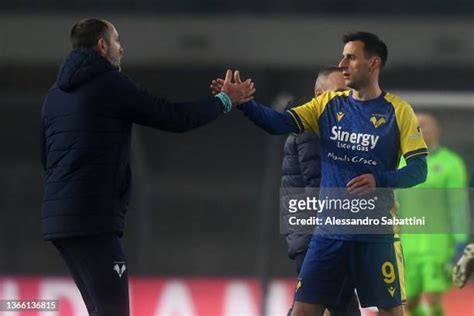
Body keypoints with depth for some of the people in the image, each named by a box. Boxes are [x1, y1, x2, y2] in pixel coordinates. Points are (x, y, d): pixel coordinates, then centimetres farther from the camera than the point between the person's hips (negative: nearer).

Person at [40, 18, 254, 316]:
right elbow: (177, 118, -3)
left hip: (60, 216, 9)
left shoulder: (57, 94, 17)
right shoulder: (112, 84, -6)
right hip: (93, 218, -9)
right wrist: (225, 100, 12)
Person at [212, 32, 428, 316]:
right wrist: (243, 102, -21)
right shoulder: (329, 104, 7)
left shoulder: (398, 111, -3)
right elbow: (280, 123, -5)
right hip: (330, 230, 3)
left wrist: (379, 180, -22)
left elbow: (418, 170, -5)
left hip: (377, 231, -3)